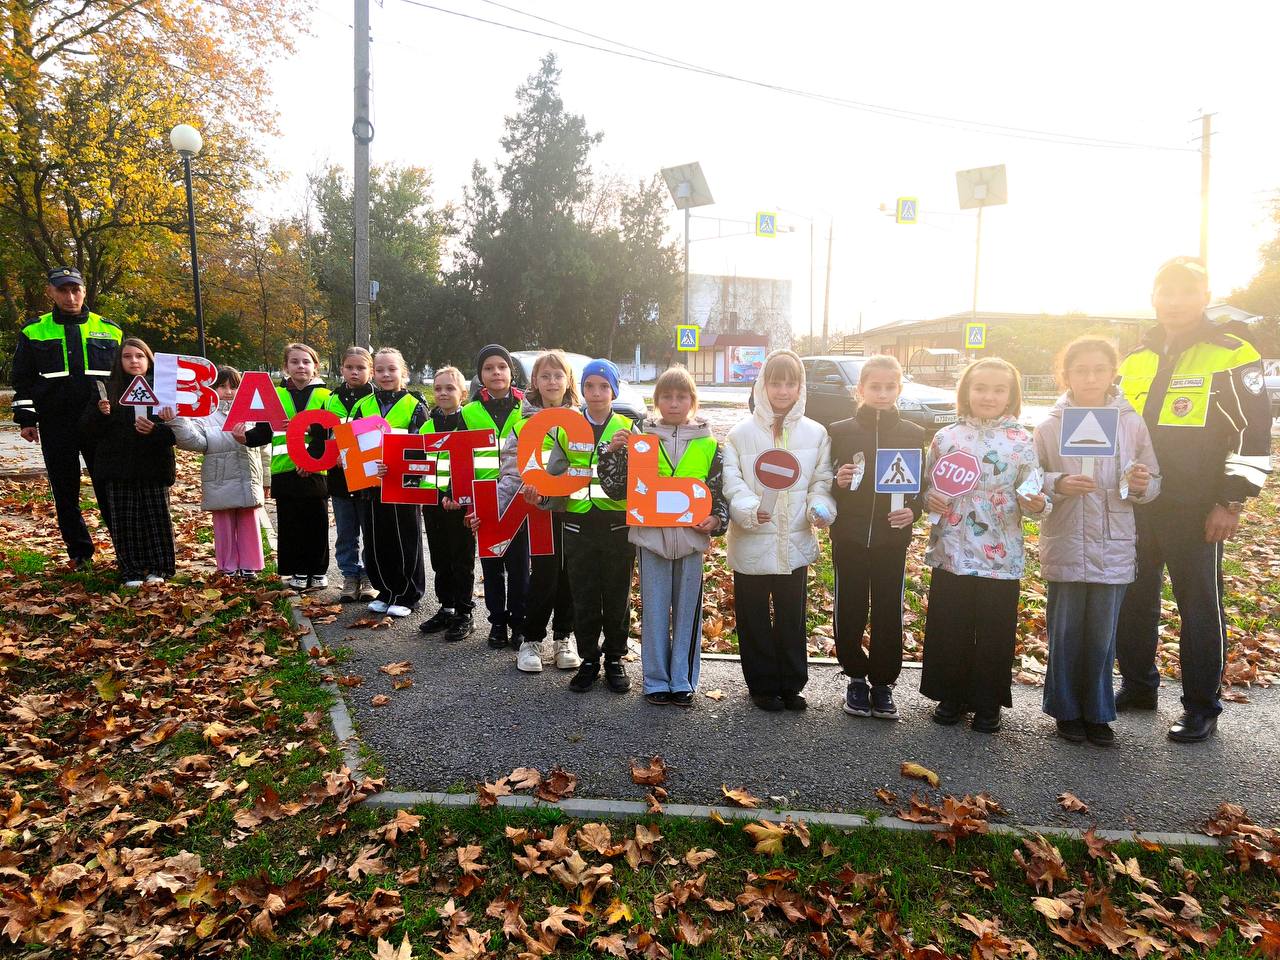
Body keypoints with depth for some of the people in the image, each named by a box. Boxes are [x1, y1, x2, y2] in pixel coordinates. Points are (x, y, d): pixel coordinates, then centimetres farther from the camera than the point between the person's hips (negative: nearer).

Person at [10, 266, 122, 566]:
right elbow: (23, 379, 9)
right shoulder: (33, 331, 7)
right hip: (56, 426, 1)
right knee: (65, 493, 7)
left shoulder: (110, 330, 7)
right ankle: (79, 552, 17)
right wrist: (26, 419, 2)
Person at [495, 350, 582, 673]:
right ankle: (532, 640, 16)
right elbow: (512, 466, -3)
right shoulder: (525, 421, 3)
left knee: (570, 575, 8)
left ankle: (564, 638, 25)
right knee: (543, 576, -2)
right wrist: (494, 507, -13)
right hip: (540, 508, -2)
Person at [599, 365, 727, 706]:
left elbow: (719, 490, 9)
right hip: (651, 535, 0)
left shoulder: (708, 443, 5)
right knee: (654, 610, 6)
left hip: (691, 535, 1)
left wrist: (716, 519, -8)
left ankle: (683, 680, 20)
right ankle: (656, 680, 19)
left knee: (687, 610, 8)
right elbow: (617, 488, 3)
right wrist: (615, 451, -10)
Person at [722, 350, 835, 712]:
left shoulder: (816, 433, 4)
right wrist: (749, 510, -27)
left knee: (792, 618, 14)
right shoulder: (742, 433, -4)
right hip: (752, 543, -2)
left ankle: (791, 684, 29)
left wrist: (821, 508, -15)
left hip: (796, 543, 2)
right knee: (755, 620, 10)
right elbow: (731, 481, -9)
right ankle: (763, 686, 26)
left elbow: (822, 479, 5)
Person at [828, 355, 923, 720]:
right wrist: (838, 483, -17)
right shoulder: (840, 432, 1)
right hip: (849, 537, 0)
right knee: (850, 611, 6)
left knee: (889, 613, 5)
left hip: (892, 539, 1)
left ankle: (883, 683, 22)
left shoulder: (913, 435, 4)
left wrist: (912, 511, -11)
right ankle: (856, 677, 26)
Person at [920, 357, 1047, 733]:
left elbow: (1032, 498, 1)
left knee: (995, 632, 7)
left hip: (1001, 557, -1)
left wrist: (1035, 503, -21)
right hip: (951, 553, 1)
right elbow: (927, 486, 12)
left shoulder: (1021, 441, 1)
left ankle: (987, 703, 26)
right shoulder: (946, 437, 4)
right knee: (949, 629, 8)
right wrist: (929, 498, -9)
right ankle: (951, 696, 26)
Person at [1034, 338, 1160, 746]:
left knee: (1102, 635, 9)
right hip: (1065, 547, -1)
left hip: (1113, 548, 1)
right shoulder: (1049, 426, -1)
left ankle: (1097, 713, 26)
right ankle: (1067, 711, 24)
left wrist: (1140, 485, -14)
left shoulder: (1132, 423, 3)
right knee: (1065, 633, 8)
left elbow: (1153, 483, 8)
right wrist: (1058, 484, -19)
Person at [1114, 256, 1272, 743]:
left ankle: (1201, 707, 17)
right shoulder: (1135, 360, 12)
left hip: (1195, 511, -5)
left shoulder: (1232, 356, -3)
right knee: (1131, 601, 11)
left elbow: (1254, 433, -5)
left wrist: (1231, 502, -11)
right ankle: (1138, 686, 28)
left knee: (1200, 607, 5)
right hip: (1133, 507, 5)